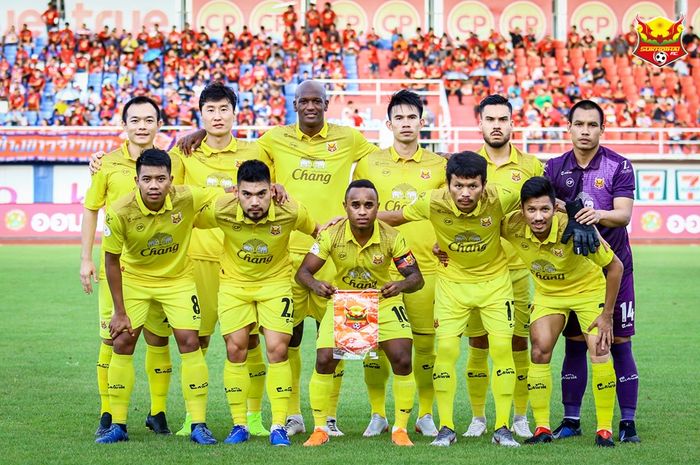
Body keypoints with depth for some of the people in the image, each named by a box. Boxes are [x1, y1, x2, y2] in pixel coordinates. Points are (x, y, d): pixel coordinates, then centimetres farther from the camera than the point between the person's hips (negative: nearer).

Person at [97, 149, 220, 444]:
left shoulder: (187, 199, -25)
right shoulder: (120, 212, -25)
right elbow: (112, 260, -13)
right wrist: (120, 312, -10)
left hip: (178, 278, 0)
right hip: (134, 278, 0)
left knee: (189, 342, -9)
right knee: (122, 343, -4)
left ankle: (199, 425, -2)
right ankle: (118, 425, 7)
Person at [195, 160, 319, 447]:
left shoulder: (290, 213, -24)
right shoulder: (221, 211, -24)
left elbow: (315, 231, -1)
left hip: (276, 281, -1)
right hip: (234, 283, 1)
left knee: (277, 349, -9)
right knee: (235, 349, -1)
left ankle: (278, 426, 0)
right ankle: (239, 425, 11)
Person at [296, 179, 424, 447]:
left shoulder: (392, 238, -21)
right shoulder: (332, 235, -20)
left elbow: (416, 277, -18)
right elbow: (303, 272, -18)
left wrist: (401, 286, -43)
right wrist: (315, 285, -42)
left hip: (384, 303, 0)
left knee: (402, 361, -14)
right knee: (324, 361, -12)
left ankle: (400, 429, 4)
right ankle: (320, 429, 7)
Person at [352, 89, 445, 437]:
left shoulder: (438, 166, 7)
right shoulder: (369, 163, 7)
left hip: (425, 265, 0)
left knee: (425, 343, 0)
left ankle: (425, 415, 13)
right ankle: (377, 414, 11)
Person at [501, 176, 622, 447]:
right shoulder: (513, 226, -26)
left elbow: (615, 267, -22)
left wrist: (607, 315, -19)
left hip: (588, 290, -3)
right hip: (547, 293, 3)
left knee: (600, 352, -15)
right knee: (539, 352, -9)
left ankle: (605, 430, -4)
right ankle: (542, 428, 2)